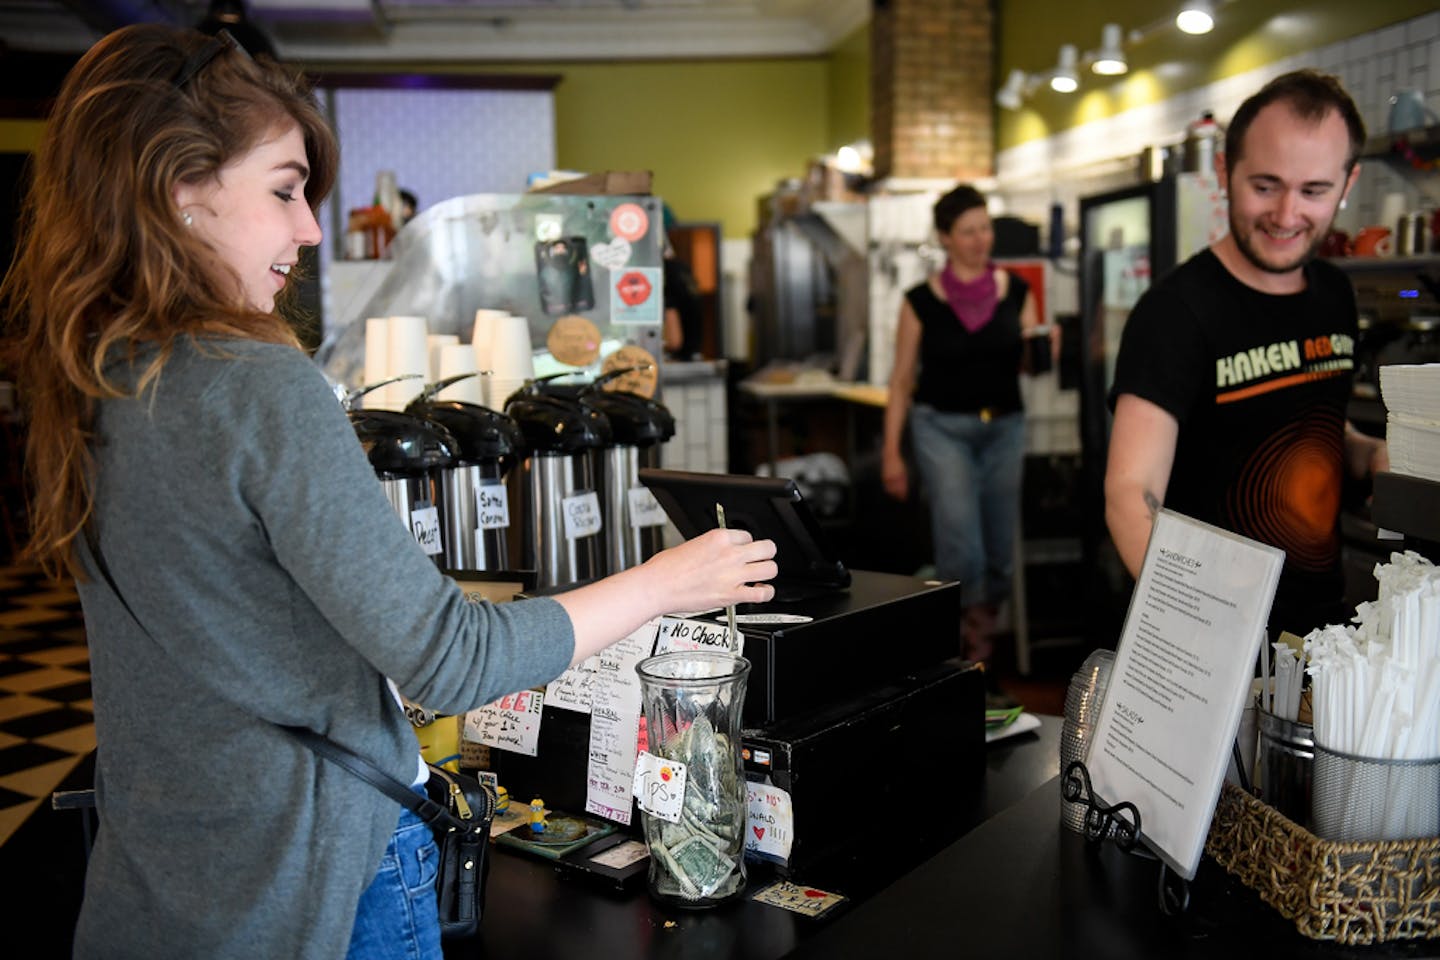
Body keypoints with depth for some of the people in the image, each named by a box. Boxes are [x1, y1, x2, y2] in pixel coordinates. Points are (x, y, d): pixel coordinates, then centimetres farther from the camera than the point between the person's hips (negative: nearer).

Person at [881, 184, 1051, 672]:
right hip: (942, 427, -3)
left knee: (1003, 544, 6)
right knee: (959, 536, -15)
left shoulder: (1016, 291, 5)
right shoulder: (922, 301, -2)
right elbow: (902, 380, 2)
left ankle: (984, 629, 23)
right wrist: (891, 452, -2)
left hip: (1005, 426, 3)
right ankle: (970, 638, -2)